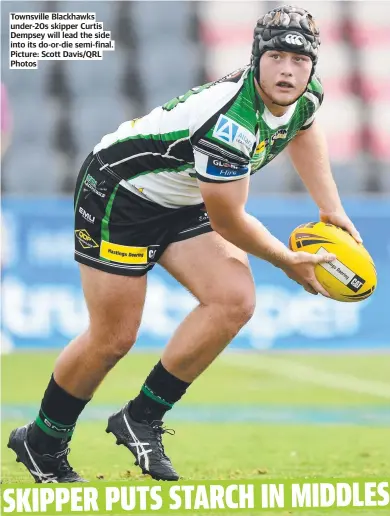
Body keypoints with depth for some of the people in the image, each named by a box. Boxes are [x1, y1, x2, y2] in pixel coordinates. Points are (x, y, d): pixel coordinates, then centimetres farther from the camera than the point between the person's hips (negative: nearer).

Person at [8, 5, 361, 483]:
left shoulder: (306, 95, -10)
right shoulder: (231, 120, -36)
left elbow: (303, 132, 19)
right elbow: (228, 222, -24)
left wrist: (332, 210, 17)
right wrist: (289, 262, -9)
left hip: (182, 204, 8)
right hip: (117, 193, -8)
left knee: (235, 300, -15)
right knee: (113, 339, -5)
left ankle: (141, 419, -2)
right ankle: (40, 444, 18)